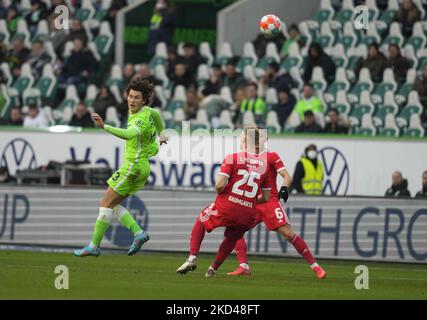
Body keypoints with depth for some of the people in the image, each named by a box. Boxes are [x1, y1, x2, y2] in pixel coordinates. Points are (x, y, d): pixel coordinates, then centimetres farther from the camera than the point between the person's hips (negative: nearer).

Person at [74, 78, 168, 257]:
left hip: (134, 165, -10)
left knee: (107, 204, -6)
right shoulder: (148, 111, 6)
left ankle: (94, 246, -3)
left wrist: (104, 126, -56)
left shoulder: (141, 120, -24)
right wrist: (160, 133, 47)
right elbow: (157, 115, 30)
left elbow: (127, 134, -45)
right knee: (112, 205, 11)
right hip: (141, 166, 10)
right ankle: (138, 233, 0)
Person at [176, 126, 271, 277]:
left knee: (200, 222, 24)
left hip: (226, 207, -3)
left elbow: (219, 185, -13)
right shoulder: (264, 164, 7)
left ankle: (192, 259, 10)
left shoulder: (232, 158, -5)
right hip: (248, 214, 3)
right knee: (232, 238, 32)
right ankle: (213, 269, 34)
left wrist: (220, 193, 9)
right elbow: (266, 197, 12)